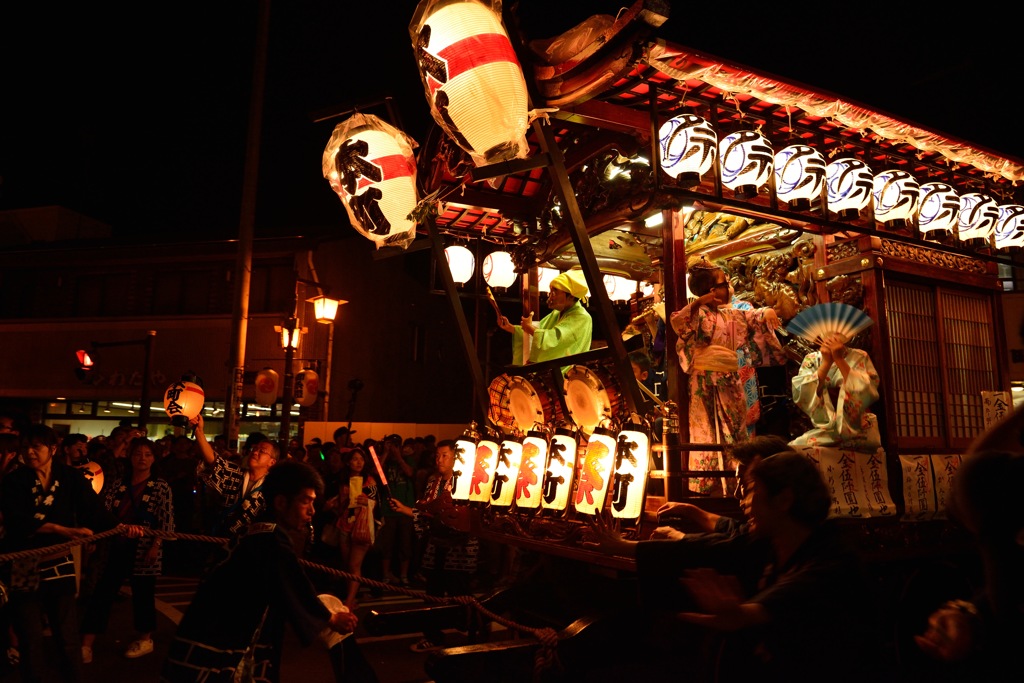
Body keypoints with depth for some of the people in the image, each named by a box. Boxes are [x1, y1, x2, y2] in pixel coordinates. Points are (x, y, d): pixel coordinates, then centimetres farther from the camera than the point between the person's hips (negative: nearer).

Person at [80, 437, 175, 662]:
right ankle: (86, 645, 10)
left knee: (143, 594, 8)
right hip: (117, 547, 3)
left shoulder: (160, 487, -3)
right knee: (101, 593, 1)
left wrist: (155, 546, -15)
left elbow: (166, 521, -8)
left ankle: (145, 640, 26)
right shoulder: (118, 485, 7)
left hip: (143, 550, -3)